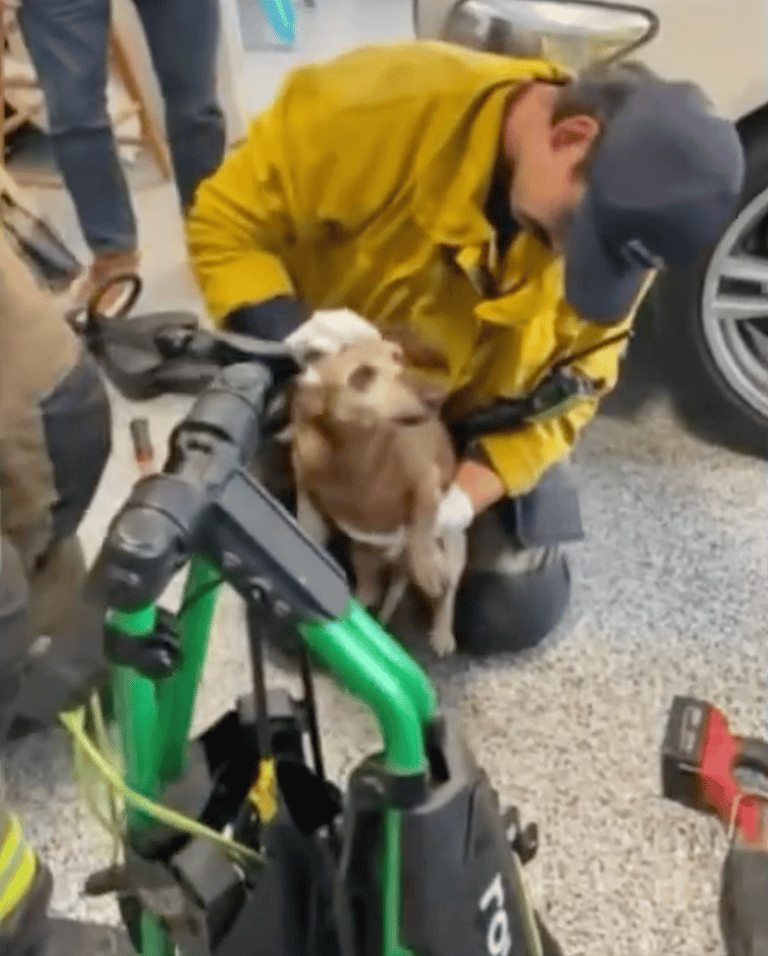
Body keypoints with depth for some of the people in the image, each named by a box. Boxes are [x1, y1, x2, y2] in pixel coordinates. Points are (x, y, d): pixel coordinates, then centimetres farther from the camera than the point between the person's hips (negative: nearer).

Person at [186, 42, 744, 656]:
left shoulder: (619, 214, -19)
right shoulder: (380, 105, -33)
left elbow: (573, 387, -13)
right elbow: (225, 222, -24)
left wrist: (466, 494, -27)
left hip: (480, 422, 3)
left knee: (516, 616, 3)